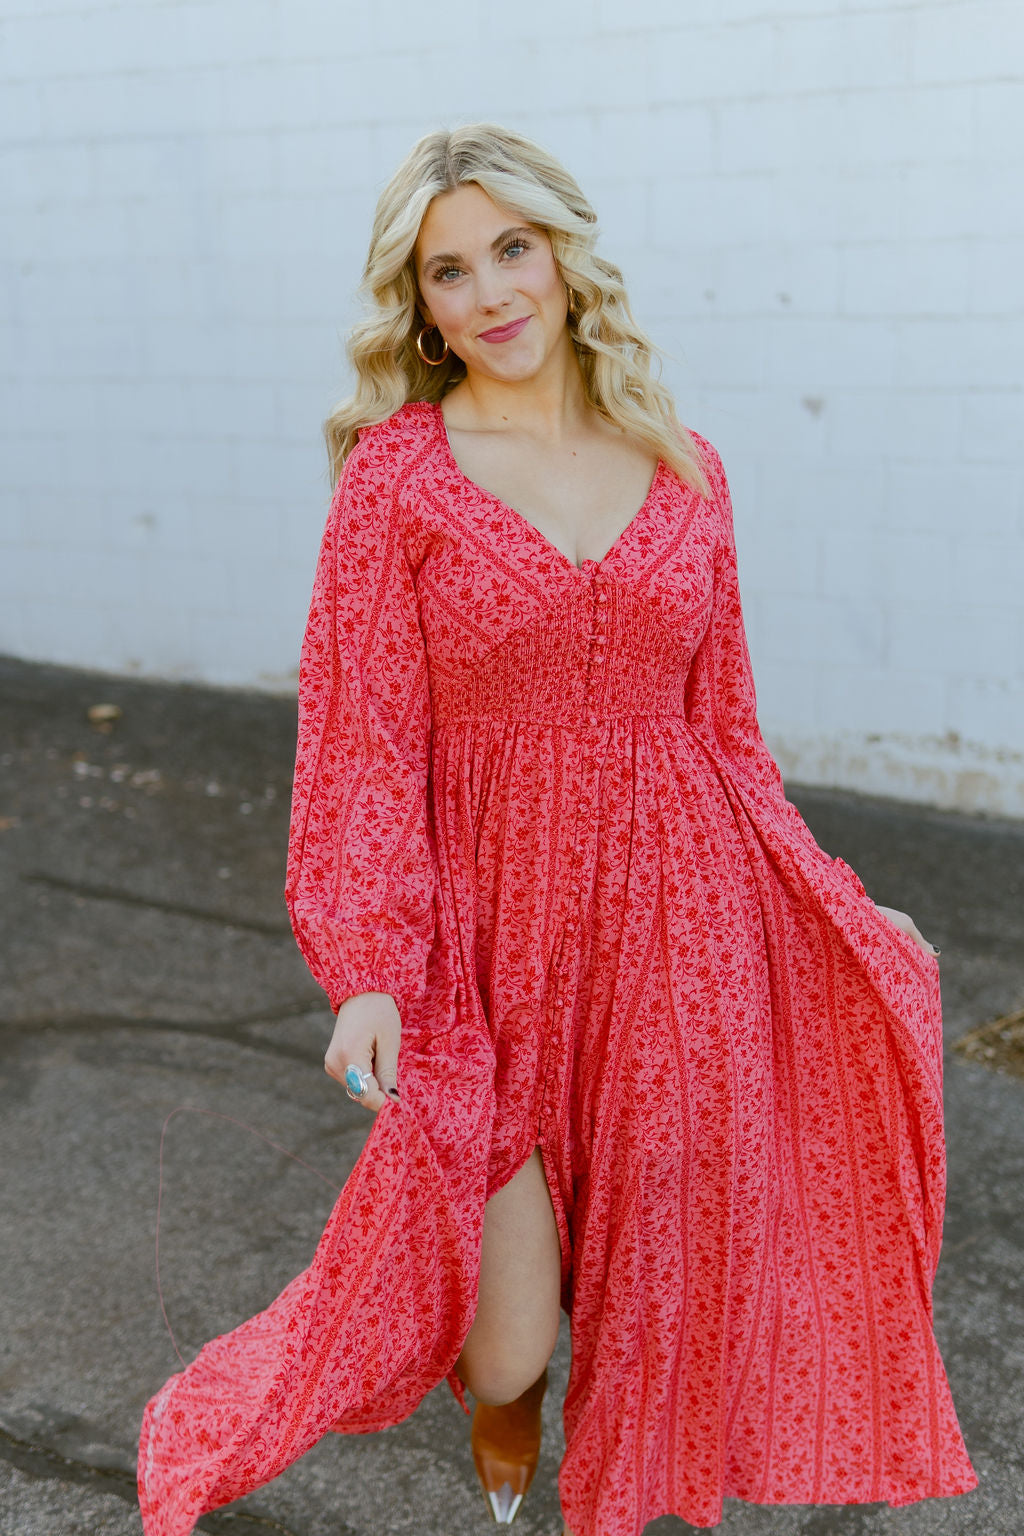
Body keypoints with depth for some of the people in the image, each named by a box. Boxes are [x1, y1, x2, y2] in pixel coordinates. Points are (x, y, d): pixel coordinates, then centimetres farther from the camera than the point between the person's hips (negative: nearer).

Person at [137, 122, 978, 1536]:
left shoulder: (684, 469, 5)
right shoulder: (396, 472, -5)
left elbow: (723, 729, 10)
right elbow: (364, 746, -8)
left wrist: (843, 911, 10)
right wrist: (369, 972, -19)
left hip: (676, 919, 3)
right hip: (491, 931, -2)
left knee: (647, 1284, 12)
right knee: (506, 1340, 2)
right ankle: (504, 1411, 42)